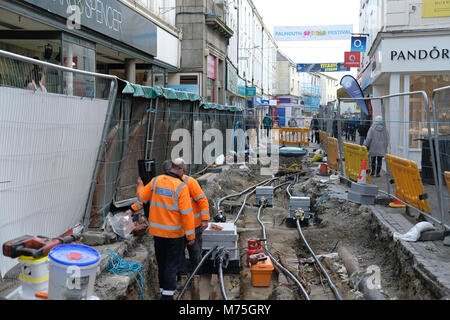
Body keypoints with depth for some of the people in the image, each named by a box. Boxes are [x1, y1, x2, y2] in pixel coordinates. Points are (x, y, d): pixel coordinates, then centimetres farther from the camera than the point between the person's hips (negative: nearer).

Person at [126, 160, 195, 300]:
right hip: (174, 232, -5)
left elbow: (142, 196, 9)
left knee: (161, 262, 18)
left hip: (157, 231, 5)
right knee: (172, 263, 4)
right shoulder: (181, 187, -15)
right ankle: (168, 294, 4)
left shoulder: (155, 181, -1)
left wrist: (133, 209, 29)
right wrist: (191, 235, -10)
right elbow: (187, 213, -17)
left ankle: (163, 290, 28)